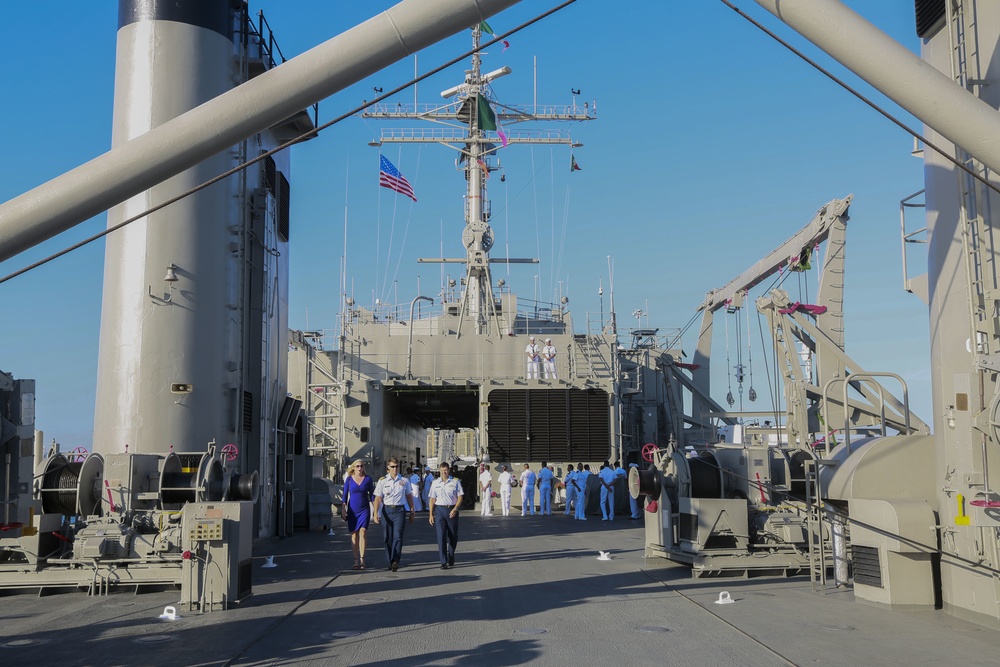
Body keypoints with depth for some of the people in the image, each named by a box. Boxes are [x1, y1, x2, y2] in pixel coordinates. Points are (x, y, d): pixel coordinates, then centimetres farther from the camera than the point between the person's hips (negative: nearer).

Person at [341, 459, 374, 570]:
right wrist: (343, 509, -1)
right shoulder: (349, 479, 2)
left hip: (364, 510, -1)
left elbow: (372, 494, 8)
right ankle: (356, 561, 8)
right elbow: (345, 495, 4)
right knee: (354, 535, 3)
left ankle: (362, 559, -10)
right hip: (352, 510, 1)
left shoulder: (368, 479, 2)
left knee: (362, 533, -12)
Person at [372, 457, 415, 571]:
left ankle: (395, 561, -19)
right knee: (388, 537, 7)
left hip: (399, 510, -1)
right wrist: (376, 513, -10)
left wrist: (412, 512, 14)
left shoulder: (404, 481, 6)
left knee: (398, 536, -12)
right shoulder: (382, 481, 2)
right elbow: (378, 498, -1)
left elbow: (409, 496, 14)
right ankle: (390, 561, 17)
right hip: (386, 510, 1)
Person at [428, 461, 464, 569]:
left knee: (453, 536, 9)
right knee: (441, 536, -8)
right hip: (439, 509, 0)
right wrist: (431, 514, 4)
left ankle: (451, 557, 33)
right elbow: (432, 499, 9)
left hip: (452, 510, 0)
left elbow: (460, 497, 0)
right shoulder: (435, 483, 7)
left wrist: (455, 509, -14)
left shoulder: (455, 482, 2)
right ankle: (443, 562, -8)